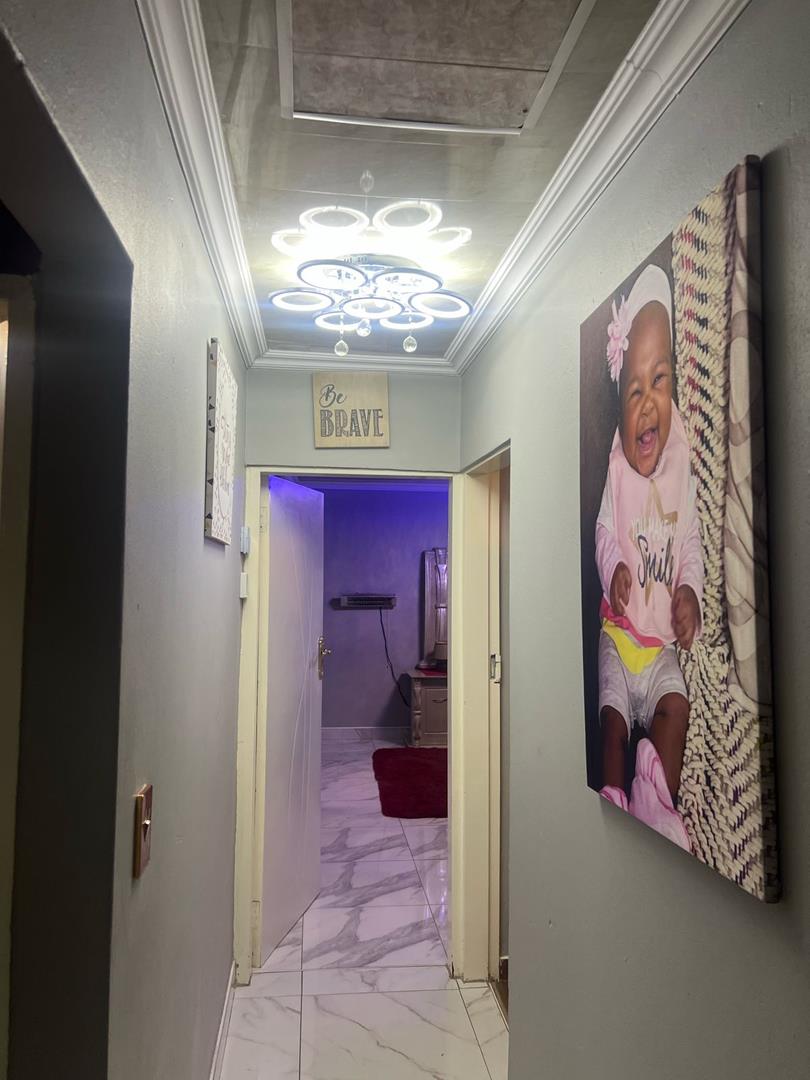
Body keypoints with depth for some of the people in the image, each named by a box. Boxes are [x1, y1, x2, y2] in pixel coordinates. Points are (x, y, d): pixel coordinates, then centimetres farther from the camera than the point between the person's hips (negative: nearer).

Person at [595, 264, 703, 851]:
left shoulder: (681, 456, -6)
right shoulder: (615, 465, -12)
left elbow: (692, 541, 2)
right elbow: (604, 530, -3)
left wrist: (690, 592, -13)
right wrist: (614, 569, -24)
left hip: (663, 637, 2)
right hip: (618, 628, -1)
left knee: (676, 706, -15)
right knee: (613, 717, -12)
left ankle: (659, 801, 2)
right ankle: (615, 801, 5)